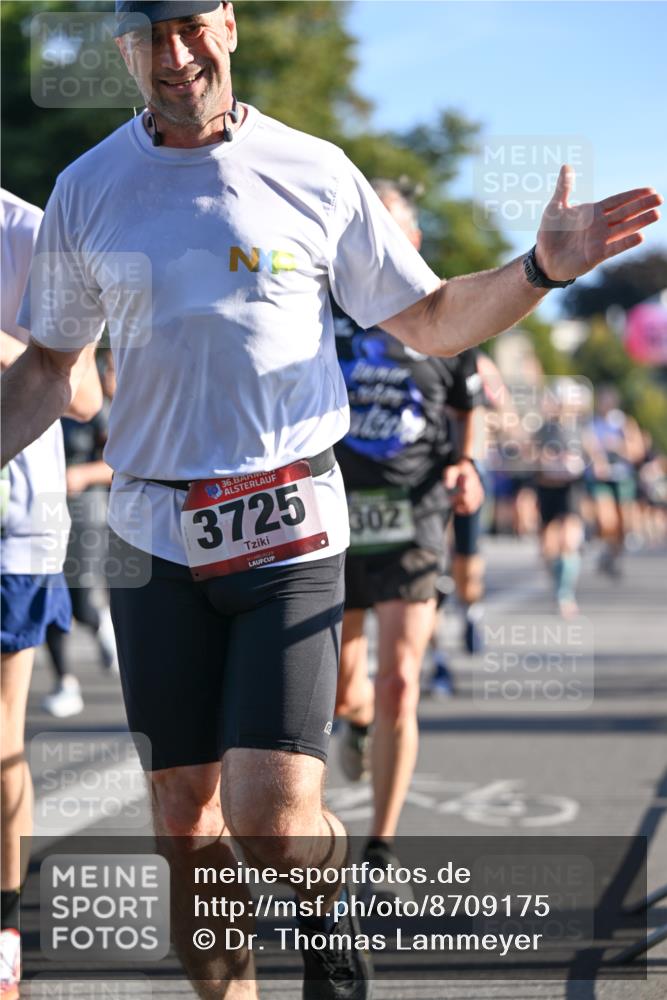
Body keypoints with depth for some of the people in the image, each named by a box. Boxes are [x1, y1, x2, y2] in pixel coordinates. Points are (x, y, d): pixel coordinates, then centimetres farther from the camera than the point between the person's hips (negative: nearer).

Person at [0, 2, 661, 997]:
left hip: (290, 532, -2)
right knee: (184, 821, 5)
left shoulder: (316, 173, 2)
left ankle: (329, 911, 20)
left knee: (270, 821, -12)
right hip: (155, 537, 2)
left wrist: (542, 268, -7)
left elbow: (428, 320, 9)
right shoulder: (86, 192, 6)